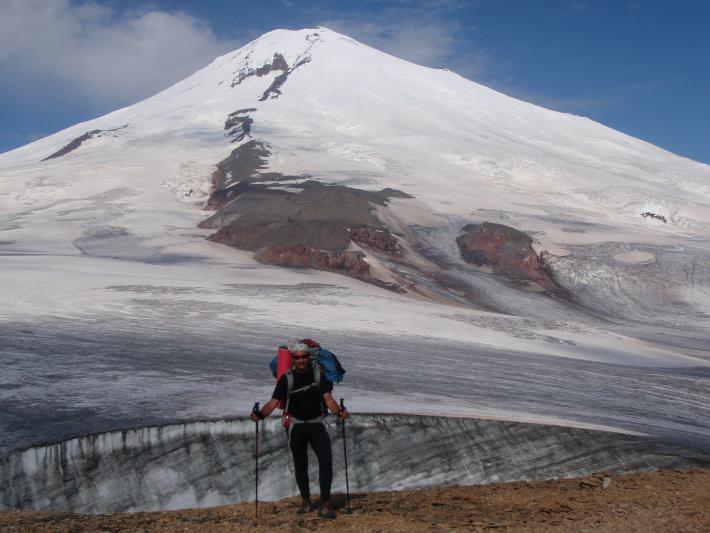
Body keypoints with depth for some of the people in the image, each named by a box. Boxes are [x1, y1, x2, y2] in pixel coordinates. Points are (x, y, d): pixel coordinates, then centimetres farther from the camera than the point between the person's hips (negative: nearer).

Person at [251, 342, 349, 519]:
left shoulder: (319, 374, -6)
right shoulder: (287, 378, -6)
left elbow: (328, 398, -11)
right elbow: (274, 401, -11)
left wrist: (338, 411, -32)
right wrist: (260, 414, -30)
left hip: (316, 424, -1)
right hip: (296, 426, 1)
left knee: (326, 460, -16)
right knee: (300, 465, 10)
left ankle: (325, 503, -9)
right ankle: (306, 501, 29)